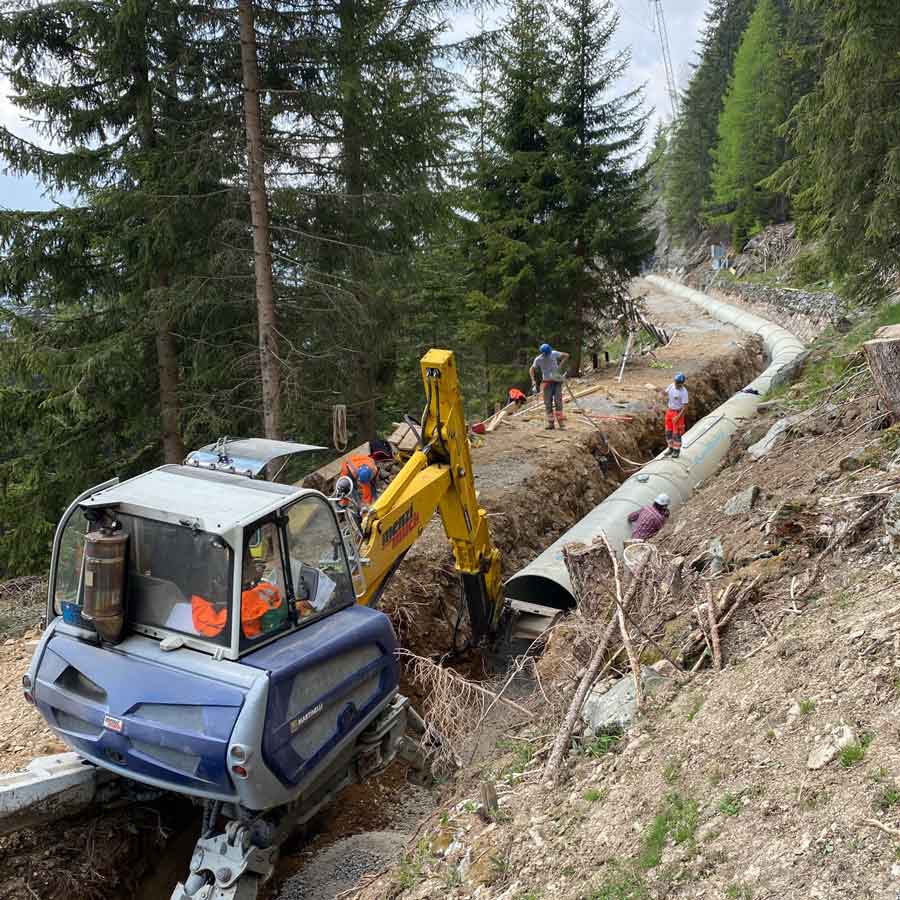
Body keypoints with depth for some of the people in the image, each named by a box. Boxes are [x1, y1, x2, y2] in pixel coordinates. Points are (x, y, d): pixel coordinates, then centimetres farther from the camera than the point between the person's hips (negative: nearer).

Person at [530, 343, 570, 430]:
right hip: (547, 382, 0)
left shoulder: (554, 354, -4)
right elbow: (532, 370, 4)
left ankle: (561, 421, -3)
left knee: (558, 401, -7)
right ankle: (550, 423, 4)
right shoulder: (538, 359, -6)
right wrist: (534, 382, -7)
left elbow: (566, 355, 6)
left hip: (557, 381, 0)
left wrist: (560, 365, -7)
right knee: (548, 403, -1)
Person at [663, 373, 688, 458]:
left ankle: (677, 450, 17)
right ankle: (670, 448, 29)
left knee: (676, 433, 1)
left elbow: (685, 407, -21)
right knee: (668, 431, 13)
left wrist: (677, 417, -22)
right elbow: (666, 393, 18)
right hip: (669, 411, 6)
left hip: (678, 413, -6)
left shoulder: (684, 392, -23)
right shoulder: (671, 386, -6)